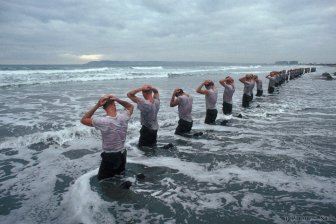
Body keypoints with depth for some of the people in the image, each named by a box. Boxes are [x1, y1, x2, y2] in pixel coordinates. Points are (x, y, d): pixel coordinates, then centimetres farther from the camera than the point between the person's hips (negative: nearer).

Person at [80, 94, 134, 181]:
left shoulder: (102, 122, -26)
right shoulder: (123, 117, -15)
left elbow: (83, 120, -10)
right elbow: (130, 106, 7)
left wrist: (97, 105, -19)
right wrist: (118, 100, -10)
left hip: (109, 157, -5)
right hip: (122, 154, 5)